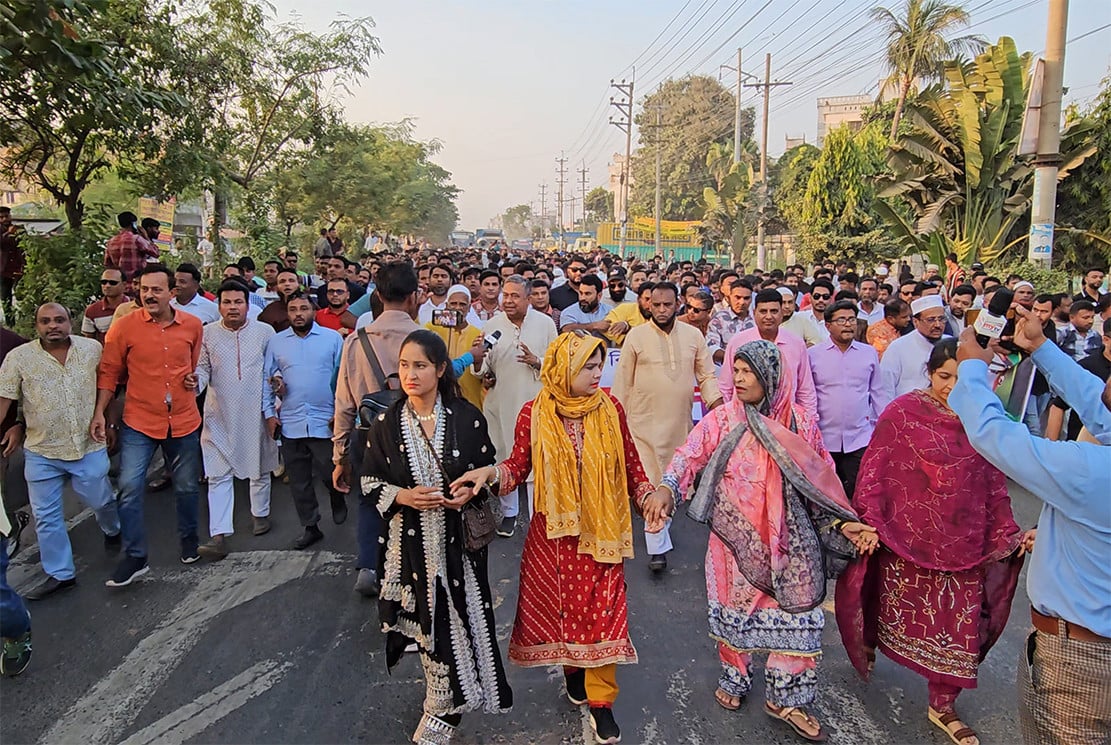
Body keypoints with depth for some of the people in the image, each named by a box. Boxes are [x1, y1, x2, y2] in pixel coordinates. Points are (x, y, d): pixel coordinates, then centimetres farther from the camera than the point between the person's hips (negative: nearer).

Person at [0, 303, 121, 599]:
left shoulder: (93, 348, -3)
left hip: (89, 445, 0)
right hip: (41, 452, 0)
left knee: (102, 501, 15)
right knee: (46, 516, 9)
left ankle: (113, 531, 48)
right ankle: (59, 573, 24)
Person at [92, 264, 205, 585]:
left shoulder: (192, 325, -1)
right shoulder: (124, 327, -8)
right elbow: (109, 373, -1)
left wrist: (195, 381, -4)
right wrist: (99, 413, -7)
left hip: (184, 422, 2)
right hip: (139, 422, -2)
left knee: (186, 487, 14)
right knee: (129, 487, -5)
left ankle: (189, 541, 36)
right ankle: (135, 557, 9)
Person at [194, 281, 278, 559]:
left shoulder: (265, 331, 1)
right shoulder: (208, 333, 3)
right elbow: (202, 368, 6)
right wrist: (195, 382, -15)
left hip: (255, 413, 0)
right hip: (219, 416, 0)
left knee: (259, 469, 16)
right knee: (218, 474, -4)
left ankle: (260, 513, 38)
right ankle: (220, 535, -2)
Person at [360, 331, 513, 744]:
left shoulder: (467, 418, -7)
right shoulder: (385, 424, -3)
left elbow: (489, 470, 4)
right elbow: (370, 481, 3)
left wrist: (470, 492, -16)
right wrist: (403, 496, -15)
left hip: (459, 536, -1)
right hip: (411, 539, 1)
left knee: (462, 615, 3)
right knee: (428, 618, 9)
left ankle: (443, 710, 27)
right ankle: (446, 704, 32)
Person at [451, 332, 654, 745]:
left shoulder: (610, 409, -5)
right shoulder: (534, 414, -9)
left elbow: (629, 460, 6)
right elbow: (519, 465, -4)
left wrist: (648, 495, 0)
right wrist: (491, 472, -22)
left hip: (601, 529, 1)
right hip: (555, 530, 0)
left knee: (602, 608, 3)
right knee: (562, 602, 13)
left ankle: (601, 700, 17)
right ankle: (572, 667, 41)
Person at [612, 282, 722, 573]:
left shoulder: (693, 335, 3)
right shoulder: (636, 336, -4)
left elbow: (707, 375, 7)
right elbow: (622, 382, -1)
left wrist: (716, 401, -10)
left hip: (680, 422, 3)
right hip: (645, 421, -3)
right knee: (653, 482, -2)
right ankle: (657, 547, 6)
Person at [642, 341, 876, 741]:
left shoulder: (799, 421, -4)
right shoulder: (722, 419, -6)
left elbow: (820, 478, 2)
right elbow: (690, 454, -17)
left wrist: (843, 523, -6)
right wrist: (666, 488, -35)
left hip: (787, 536, 1)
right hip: (736, 535, 0)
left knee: (795, 610, 4)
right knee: (735, 606, 13)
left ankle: (785, 697, 23)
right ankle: (733, 679, 37)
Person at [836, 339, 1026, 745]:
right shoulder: (902, 413, -12)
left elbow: (994, 483, 8)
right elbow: (875, 472, -10)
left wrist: (1008, 532, 7)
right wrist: (868, 521, -14)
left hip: (962, 541, 3)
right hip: (906, 535, -3)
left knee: (959, 621, 9)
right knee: (896, 605, 16)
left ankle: (942, 705, 28)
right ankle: (869, 639, 50)